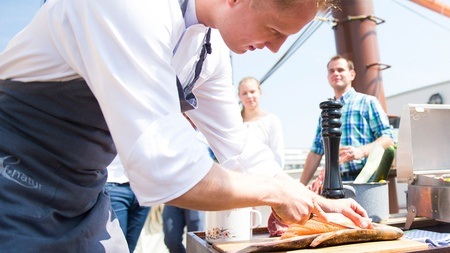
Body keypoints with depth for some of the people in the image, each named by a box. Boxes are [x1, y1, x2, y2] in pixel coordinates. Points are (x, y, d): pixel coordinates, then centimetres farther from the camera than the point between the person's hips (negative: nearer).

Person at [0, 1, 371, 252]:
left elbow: (240, 150, 8)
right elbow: (167, 173, -35)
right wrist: (277, 191, -20)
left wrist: (319, 203, 7)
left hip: (83, 197, 7)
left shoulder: (212, 50, -3)